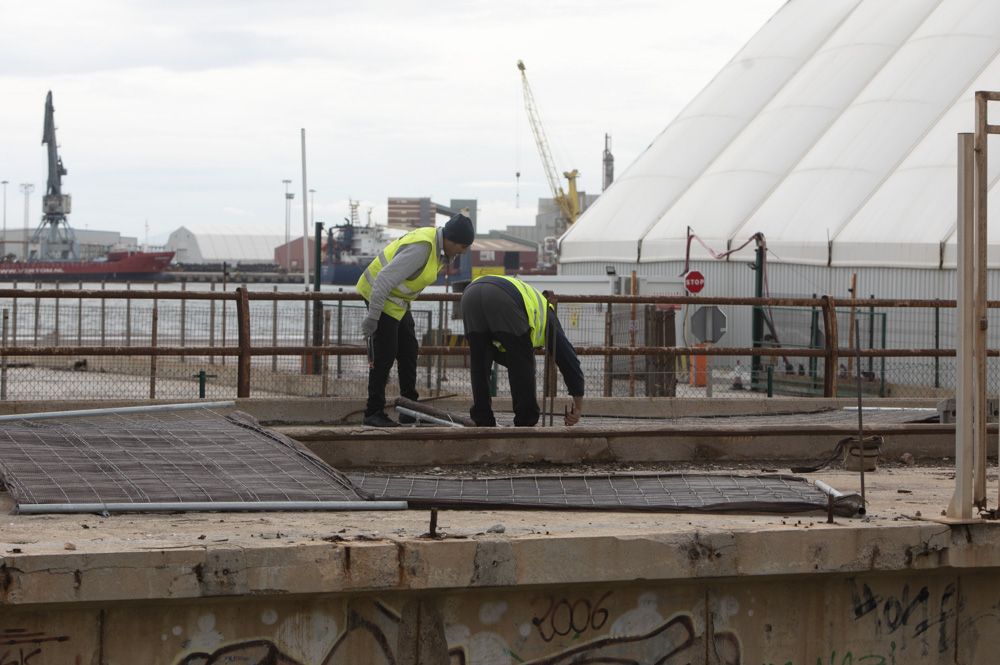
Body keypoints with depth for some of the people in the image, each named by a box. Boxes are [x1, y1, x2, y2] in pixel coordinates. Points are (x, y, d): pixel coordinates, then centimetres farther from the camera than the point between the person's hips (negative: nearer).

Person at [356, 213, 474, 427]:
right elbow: (385, 279, -31)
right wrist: (373, 316, -29)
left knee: (408, 351, 11)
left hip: (397, 299, 10)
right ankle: (374, 413, -3)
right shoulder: (422, 248, -30)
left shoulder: (439, 245, 1)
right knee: (384, 355, -8)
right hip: (379, 294, -10)